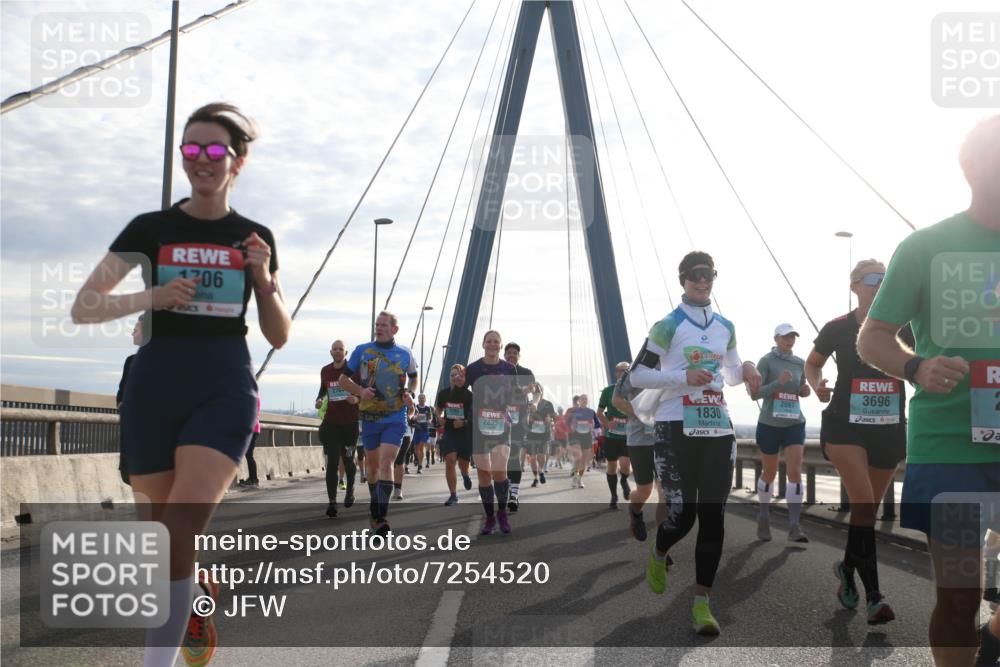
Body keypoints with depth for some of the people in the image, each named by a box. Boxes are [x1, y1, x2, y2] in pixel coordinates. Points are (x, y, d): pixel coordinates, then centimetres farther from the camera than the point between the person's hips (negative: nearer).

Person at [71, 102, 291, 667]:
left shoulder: (255, 237, 8)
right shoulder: (151, 229, 4)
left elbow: (280, 336, 10)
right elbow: (83, 308, 2)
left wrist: (263, 277, -6)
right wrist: (154, 297, -13)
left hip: (224, 389, -1)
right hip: (155, 387, 1)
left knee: (177, 537, -17)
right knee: (163, 540, 10)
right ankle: (198, 595, 42)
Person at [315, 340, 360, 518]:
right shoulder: (325, 371, 8)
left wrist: (357, 398, -21)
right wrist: (319, 399, 4)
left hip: (351, 423, -2)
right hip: (331, 422, 2)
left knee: (348, 460, 10)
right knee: (332, 462, -7)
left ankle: (350, 489, 39)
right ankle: (332, 502, -9)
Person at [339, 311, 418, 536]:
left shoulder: (405, 353, 4)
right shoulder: (362, 351, 2)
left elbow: (413, 378, 22)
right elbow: (343, 379, 6)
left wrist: (410, 394, 1)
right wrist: (360, 391, -13)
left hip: (395, 418, -1)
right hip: (369, 417, 2)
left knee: (386, 462, -16)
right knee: (373, 464, 13)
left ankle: (381, 517, -19)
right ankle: (374, 508, 33)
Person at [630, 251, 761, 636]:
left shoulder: (725, 327, 14)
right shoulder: (668, 326, -2)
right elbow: (636, 376, -5)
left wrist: (745, 370, 1)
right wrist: (683, 377, -18)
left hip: (718, 428, 5)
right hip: (676, 428, -4)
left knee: (713, 515, -2)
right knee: (682, 513, -7)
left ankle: (702, 602, 5)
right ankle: (658, 556, 29)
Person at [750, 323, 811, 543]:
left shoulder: (800, 363, 7)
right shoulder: (766, 361, -6)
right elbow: (754, 393, -12)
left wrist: (805, 390, 0)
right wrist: (778, 383, -25)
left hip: (795, 424, 3)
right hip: (769, 424, -3)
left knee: (795, 471, -12)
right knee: (769, 473, 10)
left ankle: (795, 527, -14)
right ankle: (764, 517, 32)